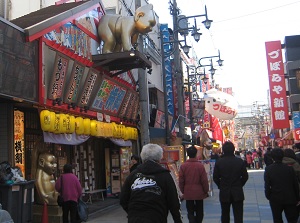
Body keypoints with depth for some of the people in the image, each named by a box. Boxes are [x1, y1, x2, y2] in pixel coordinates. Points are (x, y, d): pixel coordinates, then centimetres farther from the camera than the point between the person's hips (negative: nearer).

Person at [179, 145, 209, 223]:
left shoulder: (183, 166, -8)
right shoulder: (200, 166, -12)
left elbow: (181, 181, -3)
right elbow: (204, 180, -8)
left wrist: (183, 191, 11)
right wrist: (206, 191, 6)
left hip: (188, 193, 1)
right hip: (199, 193, 0)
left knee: (190, 212, 7)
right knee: (199, 211, 17)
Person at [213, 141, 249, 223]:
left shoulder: (219, 162, -9)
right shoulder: (240, 161, -8)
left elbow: (215, 178, -5)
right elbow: (245, 176, -2)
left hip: (224, 193, 1)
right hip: (238, 192, 0)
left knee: (225, 215, 16)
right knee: (238, 215, 4)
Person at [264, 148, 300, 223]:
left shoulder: (268, 169, -11)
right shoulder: (289, 168, -9)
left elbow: (267, 185, -11)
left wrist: (268, 196, 4)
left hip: (275, 199, 0)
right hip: (290, 199, 0)